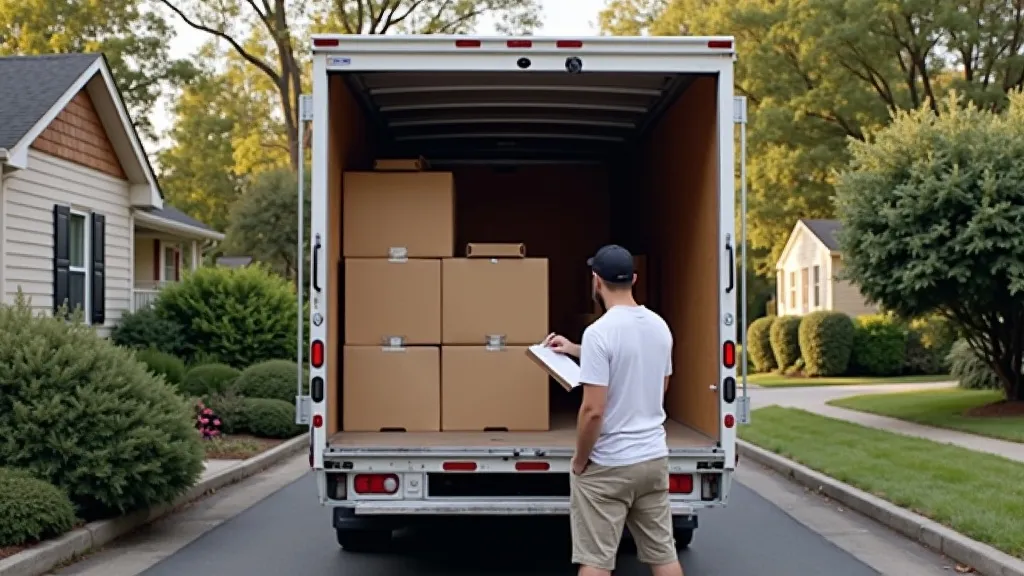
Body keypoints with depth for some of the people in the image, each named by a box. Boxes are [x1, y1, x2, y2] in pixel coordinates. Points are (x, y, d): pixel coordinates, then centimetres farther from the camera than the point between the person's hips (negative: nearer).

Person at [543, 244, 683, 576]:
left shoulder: (600, 332, -19)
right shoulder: (659, 326, 4)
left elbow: (593, 410, -23)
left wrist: (579, 461, -7)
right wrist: (578, 352, 29)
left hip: (608, 465, -7)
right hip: (654, 457, 7)